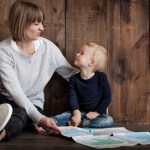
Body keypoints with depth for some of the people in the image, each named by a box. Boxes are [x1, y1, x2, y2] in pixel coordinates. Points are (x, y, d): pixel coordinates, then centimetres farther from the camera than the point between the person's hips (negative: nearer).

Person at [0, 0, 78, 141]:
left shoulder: (48, 47, -5)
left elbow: (72, 74, 7)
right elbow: (14, 90, -22)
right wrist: (38, 118, -35)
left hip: (32, 104, 0)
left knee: (21, 114, -37)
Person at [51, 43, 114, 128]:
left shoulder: (101, 77, -7)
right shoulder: (74, 79, 0)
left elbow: (107, 97, -6)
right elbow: (72, 98, -8)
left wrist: (97, 112, -14)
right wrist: (76, 113, -24)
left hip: (97, 113, -2)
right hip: (80, 112, 2)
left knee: (109, 121, -32)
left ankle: (80, 123, -29)